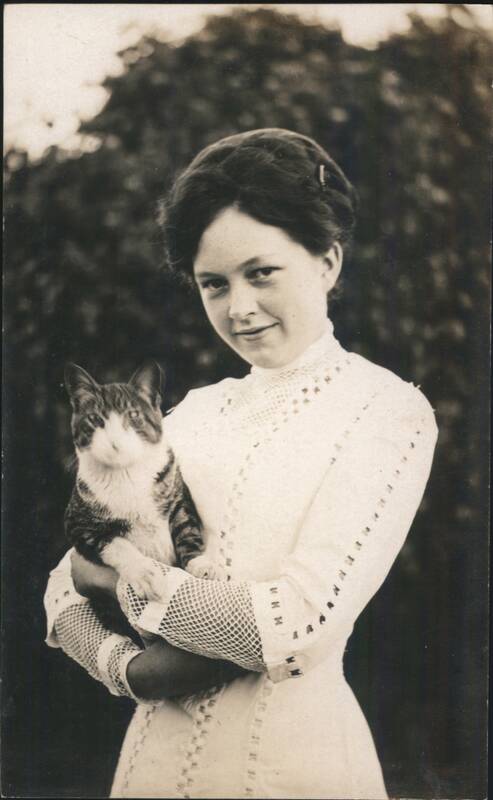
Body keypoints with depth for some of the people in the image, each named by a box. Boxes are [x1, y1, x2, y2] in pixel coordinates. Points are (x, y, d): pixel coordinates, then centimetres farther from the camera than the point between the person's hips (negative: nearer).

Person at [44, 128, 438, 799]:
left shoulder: (387, 409, -9)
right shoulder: (195, 412, 6)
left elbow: (301, 627, -19)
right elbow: (66, 590, 6)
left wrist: (118, 578, -8)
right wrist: (126, 667, -14)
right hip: (157, 743, 5)